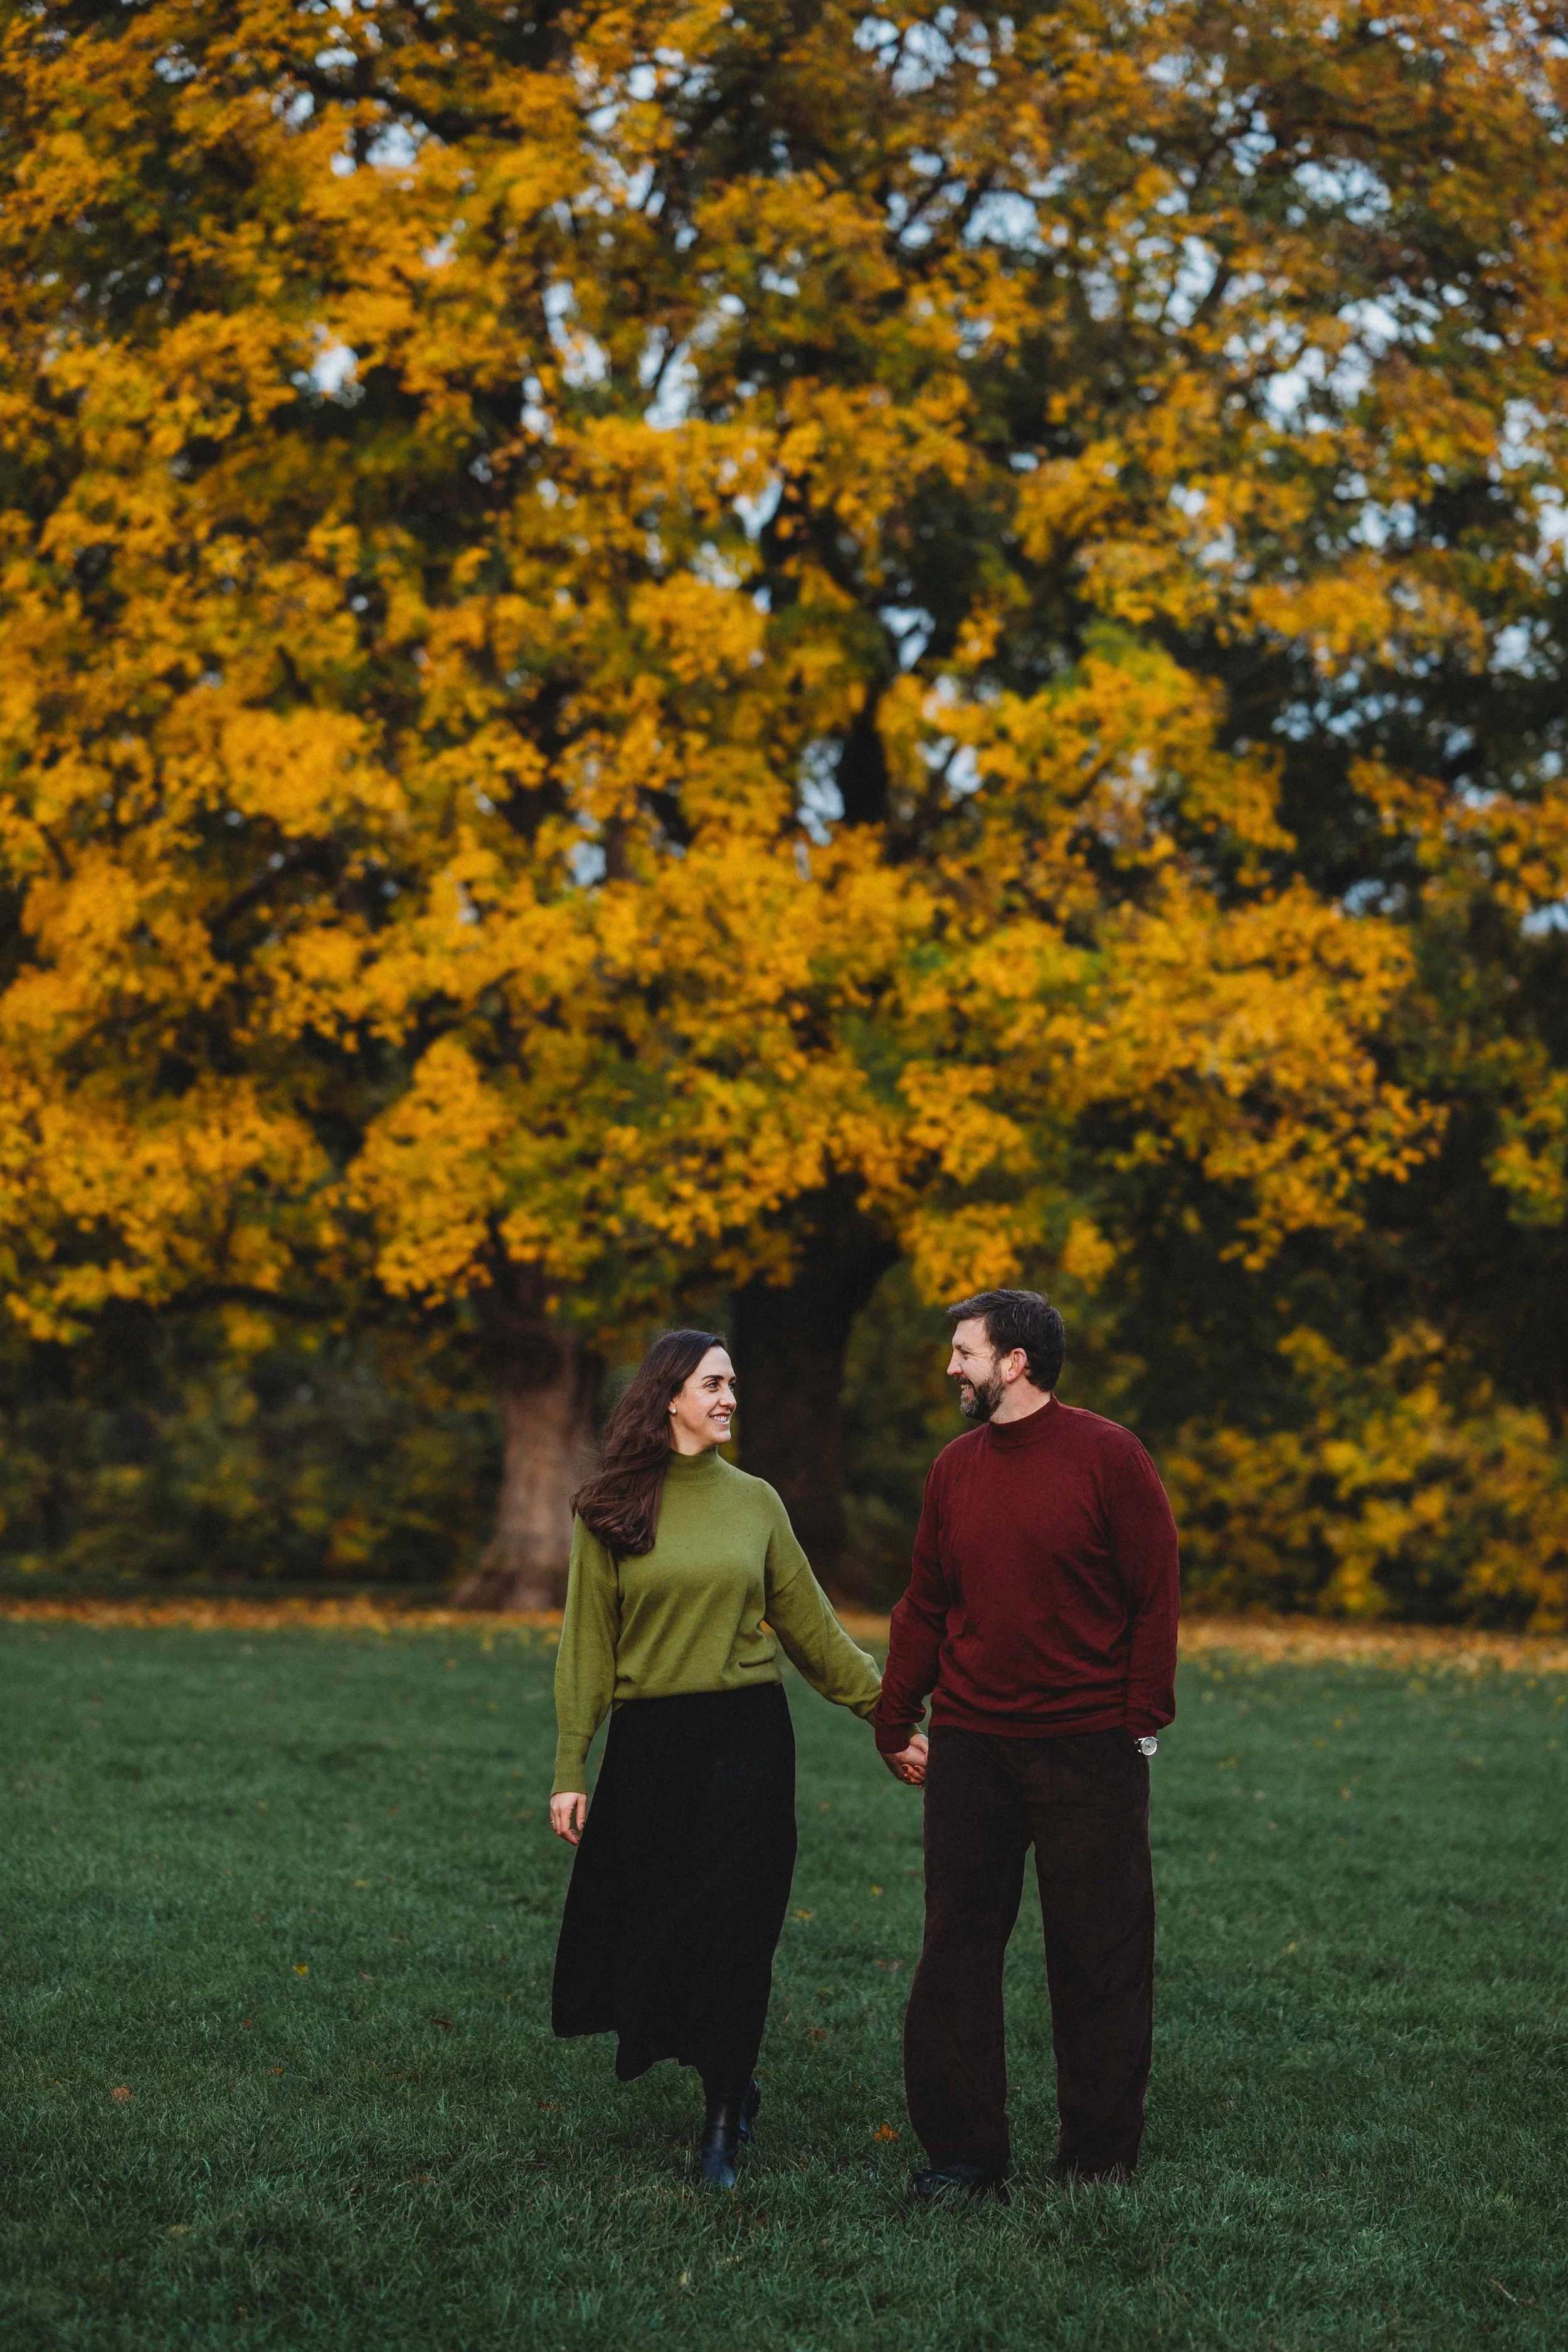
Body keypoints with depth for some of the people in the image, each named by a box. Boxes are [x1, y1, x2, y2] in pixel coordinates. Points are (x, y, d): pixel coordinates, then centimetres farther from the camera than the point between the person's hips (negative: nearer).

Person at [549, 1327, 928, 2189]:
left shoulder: (755, 1502, 7)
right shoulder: (610, 1511, 1)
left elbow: (810, 1627, 11)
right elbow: (587, 1645, 1)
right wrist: (570, 1771, -3)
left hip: (745, 1738, 1)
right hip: (647, 1744, -1)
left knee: (733, 1931, -3)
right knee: (647, 1931, 1)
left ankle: (723, 2127, 8)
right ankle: (728, 2078, 28)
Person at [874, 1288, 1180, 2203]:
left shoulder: (1108, 1457, -5)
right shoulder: (957, 1467, 10)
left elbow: (1155, 1597, -4)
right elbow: (926, 1605, 15)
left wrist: (1143, 1721, -8)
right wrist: (894, 1718, 10)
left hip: (1089, 1749, -5)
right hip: (971, 1748, 5)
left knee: (1099, 1955, 3)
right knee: (957, 1952, 4)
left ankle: (1100, 2160, 12)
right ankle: (964, 2153, 11)